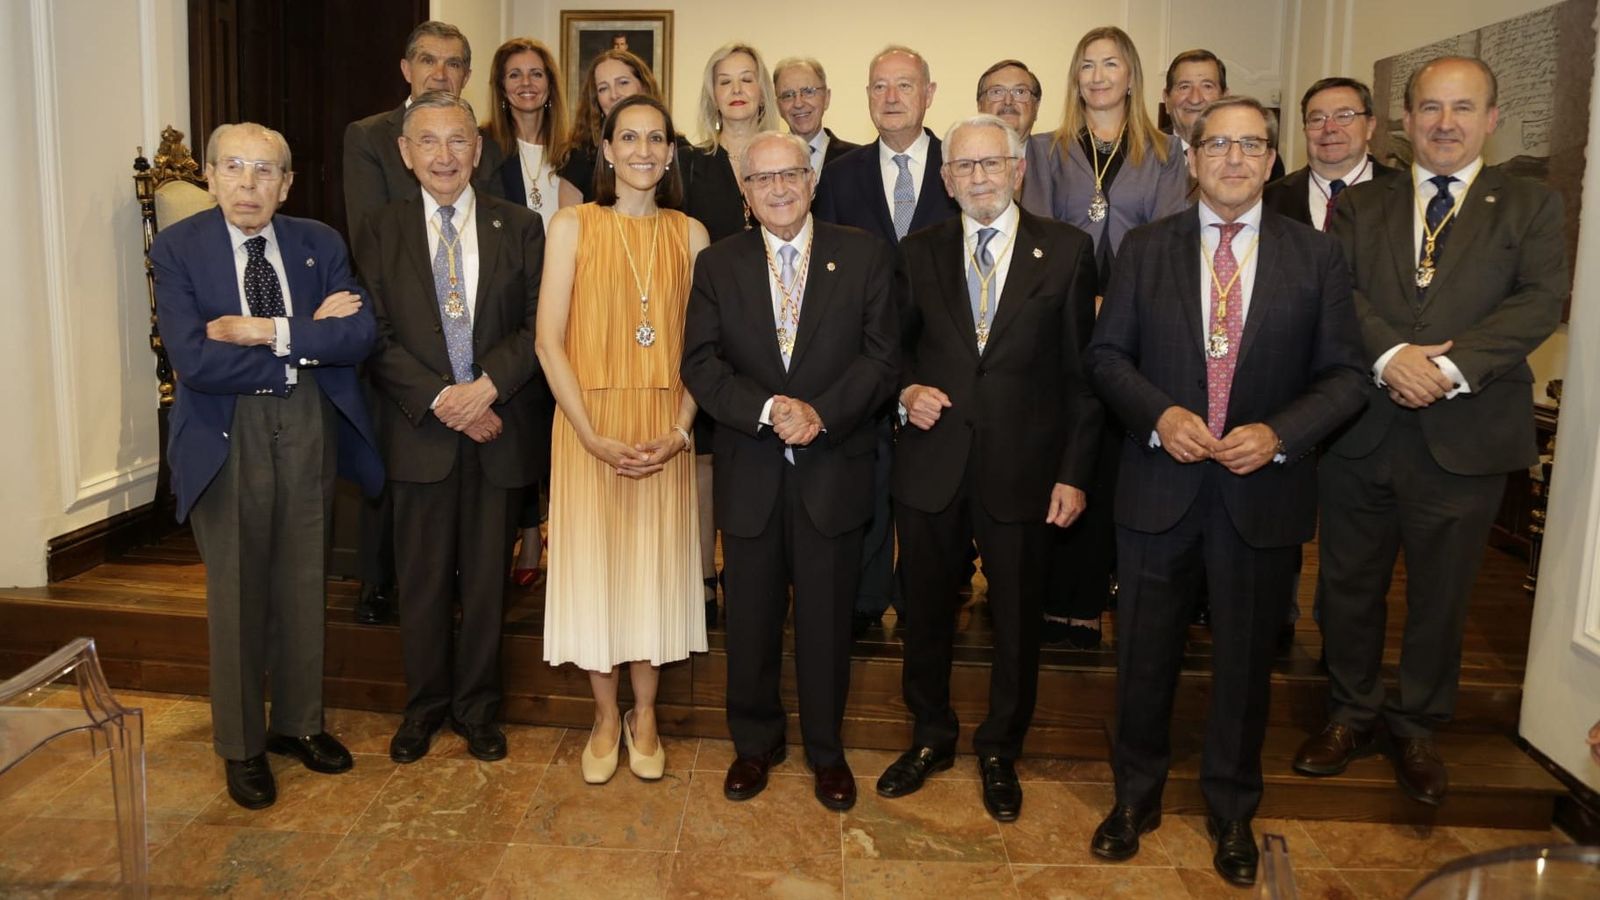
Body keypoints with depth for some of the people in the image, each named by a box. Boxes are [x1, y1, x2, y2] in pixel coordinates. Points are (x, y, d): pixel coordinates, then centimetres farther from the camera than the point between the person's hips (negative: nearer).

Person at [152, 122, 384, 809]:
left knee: (304, 586, 14)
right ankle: (241, 746, 25)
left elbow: (361, 333, -9)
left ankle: (298, 723, 33)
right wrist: (310, 339, -14)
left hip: (311, 429, 3)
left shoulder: (320, 244, 4)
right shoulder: (177, 247, -6)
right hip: (227, 436, -3)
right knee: (236, 593, 7)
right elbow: (193, 361, -18)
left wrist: (269, 332, -19)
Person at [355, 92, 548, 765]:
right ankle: (424, 706, 29)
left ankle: (477, 708, 26)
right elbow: (376, 339, -2)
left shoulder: (519, 227, 4)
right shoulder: (380, 233, 4)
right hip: (420, 430, 0)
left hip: (499, 429, 0)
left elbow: (538, 326, -2)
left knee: (487, 578, 9)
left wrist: (487, 386, -16)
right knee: (422, 580, 10)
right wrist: (441, 400, -13)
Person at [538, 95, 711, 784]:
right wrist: (595, 437, -13)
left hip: (666, 434, 2)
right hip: (589, 428, -1)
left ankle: (644, 716, 26)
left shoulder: (690, 235, 3)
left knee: (656, 564, 8)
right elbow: (550, 342, -6)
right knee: (592, 563, 5)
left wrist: (680, 431, -10)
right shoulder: (573, 225, -2)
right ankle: (605, 716, 25)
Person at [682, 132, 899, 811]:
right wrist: (767, 410, -18)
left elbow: (880, 355, -4)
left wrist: (821, 413, -17)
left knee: (827, 617, 9)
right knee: (751, 617, 11)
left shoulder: (864, 256, 2)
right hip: (749, 472, 1)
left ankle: (826, 750, 28)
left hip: (833, 468, -1)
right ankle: (755, 742, 32)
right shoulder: (718, 264, 6)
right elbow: (701, 364, -2)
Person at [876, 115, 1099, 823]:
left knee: (1017, 618, 11)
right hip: (931, 464, 2)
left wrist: (1074, 472, -7)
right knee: (926, 610, 14)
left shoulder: (1067, 251, -2)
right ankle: (931, 737, 37)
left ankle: (1000, 750, 34)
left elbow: (1083, 369, -2)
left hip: (1023, 467, -2)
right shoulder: (919, 253, 6)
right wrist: (907, 389, -8)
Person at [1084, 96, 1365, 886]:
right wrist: (1159, 415, -15)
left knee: (1244, 657, 14)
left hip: (1262, 491, 0)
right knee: (1145, 651, 12)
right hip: (1159, 485, 0)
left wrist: (1278, 433, -17)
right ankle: (1136, 794, 34)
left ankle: (1232, 811, 35)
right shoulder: (1146, 248, 3)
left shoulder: (1316, 256, 1)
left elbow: (1343, 375, 0)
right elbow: (1107, 353, 2)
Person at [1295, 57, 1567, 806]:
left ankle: (1417, 728, 30)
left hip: (1463, 437, -1)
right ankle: (1352, 713, 31)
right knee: (1349, 584, 11)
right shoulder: (1357, 206, 10)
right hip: (1361, 433, 1)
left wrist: (1451, 365, -21)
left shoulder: (1530, 207, 6)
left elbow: (1541, 300, -8)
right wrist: (1391, 356, -21)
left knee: (1440, 595, 10)